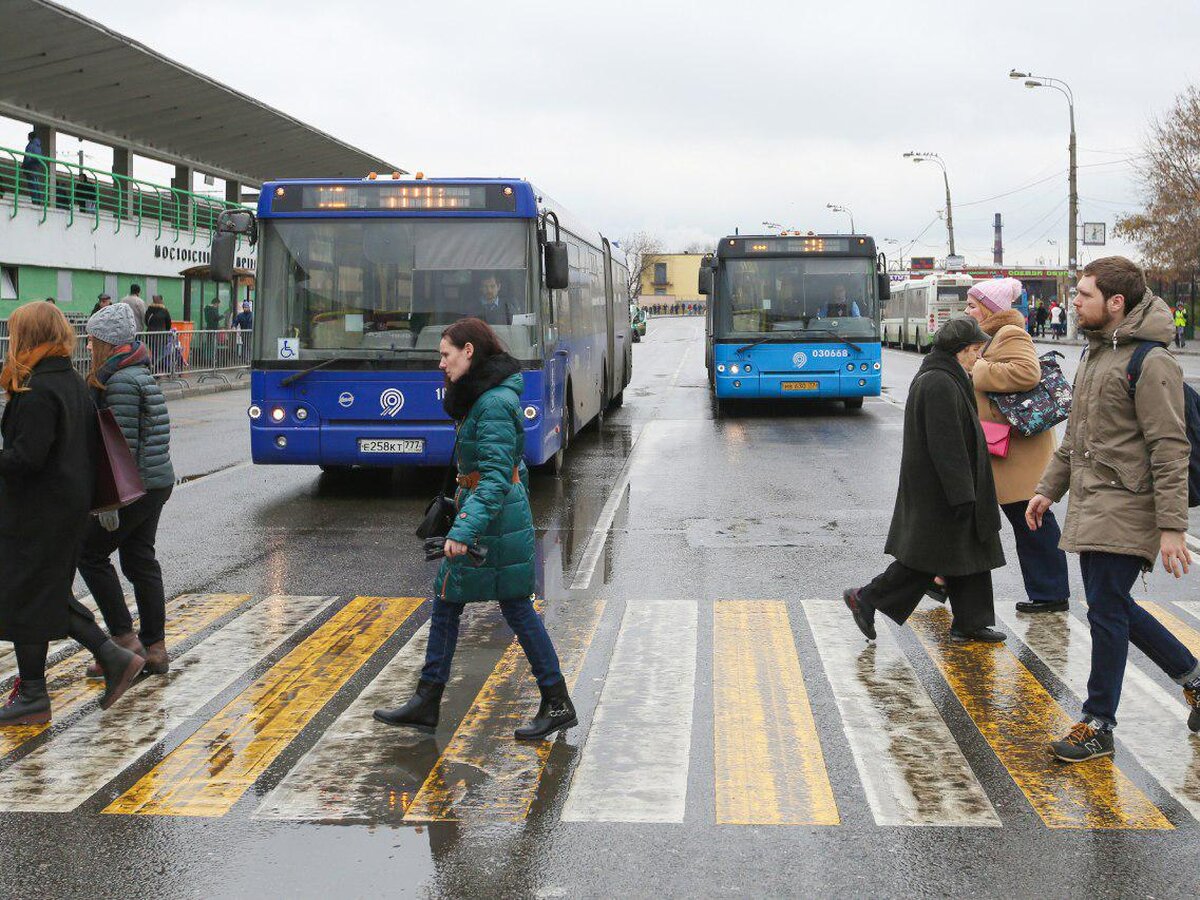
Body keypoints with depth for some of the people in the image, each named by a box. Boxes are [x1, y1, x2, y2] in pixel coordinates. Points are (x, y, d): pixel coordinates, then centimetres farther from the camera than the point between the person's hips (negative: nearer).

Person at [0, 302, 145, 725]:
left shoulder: (37, 391, -19)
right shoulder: (75, 383, 10)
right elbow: (86, 446, 15)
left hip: (38, 512, -9)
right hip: (71, 508, 9)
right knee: (51, 594, 19)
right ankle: (114, 658, 14)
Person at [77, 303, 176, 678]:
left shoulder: (121, 382, -17)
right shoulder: (139, 374, 14)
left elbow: (124, 443, -22)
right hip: (157, 482, 9)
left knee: (91, 555, 2)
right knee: (141, 561, 13)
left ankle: (125, 640, 2)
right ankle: (154, 648, 17)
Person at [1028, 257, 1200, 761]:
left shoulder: (1150, 362, -15)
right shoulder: (1096, 354, 15)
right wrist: (1049, 489, 21)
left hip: (1125, 511, -9)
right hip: (1090, 507, 9)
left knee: (1107, 612, -4)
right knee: (1114, 608, 14)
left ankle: (1098, 726, 6)